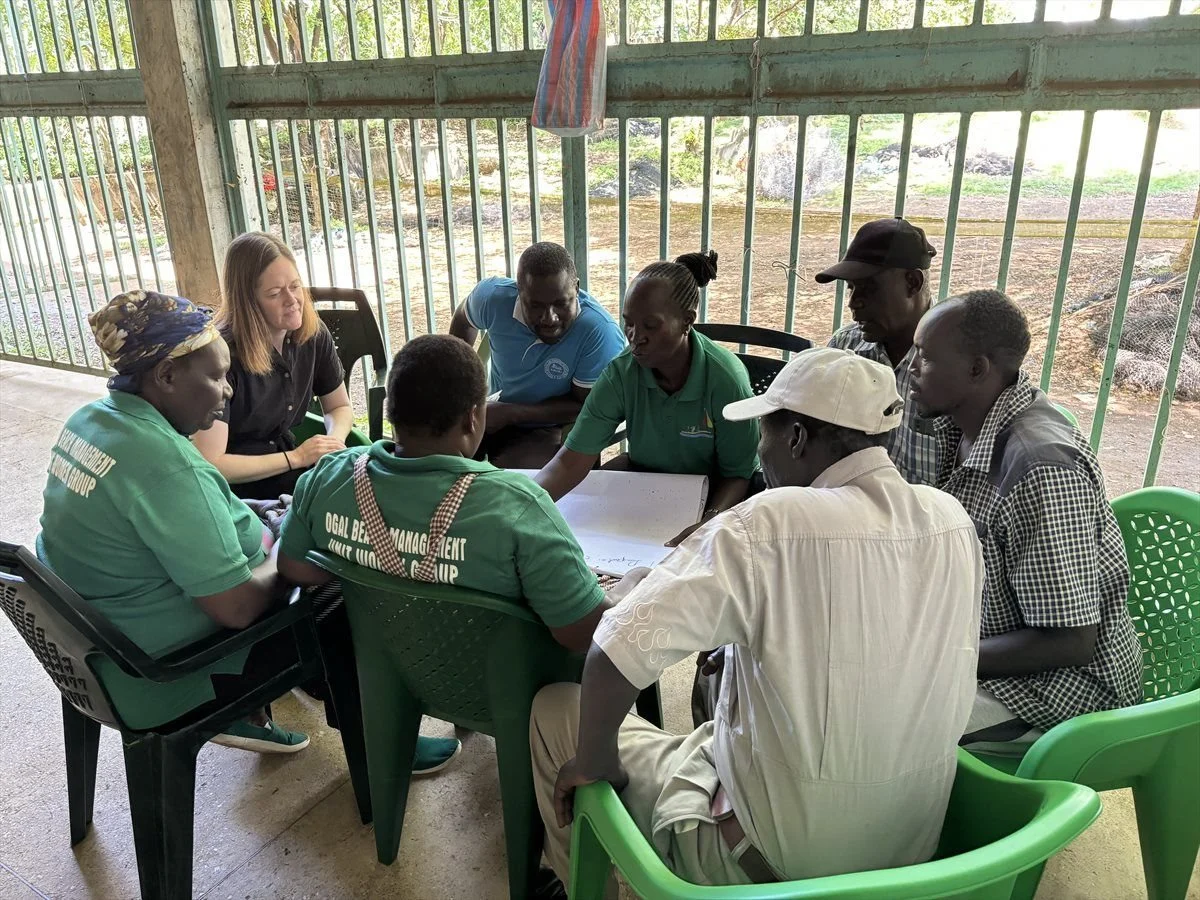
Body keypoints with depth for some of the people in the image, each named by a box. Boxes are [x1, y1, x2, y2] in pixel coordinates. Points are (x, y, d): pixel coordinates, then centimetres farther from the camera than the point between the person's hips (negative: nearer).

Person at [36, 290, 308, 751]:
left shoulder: (88, 419, -1)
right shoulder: (166, 463, -31)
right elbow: (238, 607, -30)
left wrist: (250, 513, 8)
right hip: (154, 674, -9)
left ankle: (242, 715, 29)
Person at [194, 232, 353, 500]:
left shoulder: (313, 333, -5)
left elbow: (340, 407, 11)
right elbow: (210, 465, -24)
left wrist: (334, 440, -11)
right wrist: (296, 457, -21)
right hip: (235, 486, -6)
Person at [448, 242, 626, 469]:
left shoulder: (601, 333, -30)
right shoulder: (493, 296, -17)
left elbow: (584, 407, -21)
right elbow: (464, 321, 9)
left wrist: (511, 413, -25)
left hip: (553, 429, -4)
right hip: (494, 413, 4)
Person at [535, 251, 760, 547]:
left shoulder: (726, 378, -26)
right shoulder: (621, 372, -19)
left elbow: (737, 475, -17)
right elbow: (572, 460, -24)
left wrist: (707, 526, -37)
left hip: (711, 494, -3)